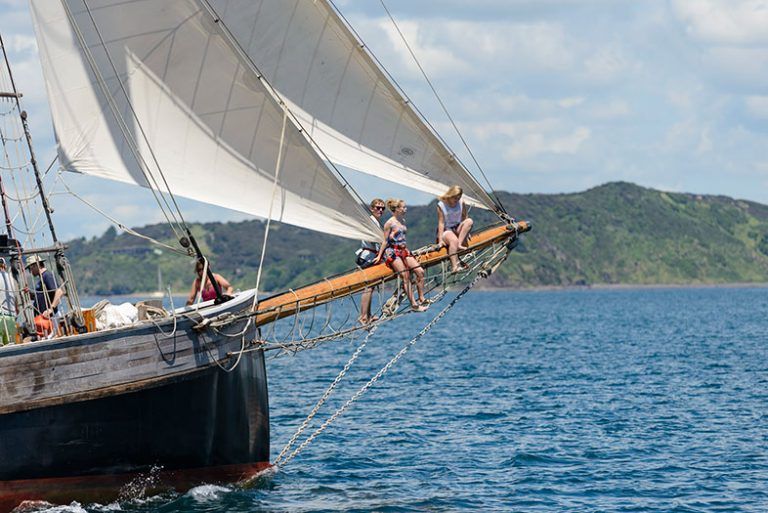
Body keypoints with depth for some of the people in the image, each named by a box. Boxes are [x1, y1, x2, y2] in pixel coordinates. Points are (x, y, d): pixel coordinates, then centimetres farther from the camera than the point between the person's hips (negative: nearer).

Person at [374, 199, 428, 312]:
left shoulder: (403, 221, 12)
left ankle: (421, 299, 1)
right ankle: (413, 304, -16)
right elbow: (385, 241, -5)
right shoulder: (389, 223, -9)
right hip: (392, 251, -8)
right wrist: (379, 256, -3)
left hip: (403, 250, 8)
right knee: (406, 276, -15)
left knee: (420, 271, -4)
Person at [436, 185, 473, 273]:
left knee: (469, 221, -24)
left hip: (457, 230, 5)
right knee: (454, 240, -38)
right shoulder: (441, 206, -9)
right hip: (446, 230, -5)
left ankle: (459, 244, -32)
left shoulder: (461, 204, 3)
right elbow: (441, 223, -13)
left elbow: (464, 219, 6)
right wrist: (440, 239, -19)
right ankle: (454, 266, -52)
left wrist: (466, 233, -4)